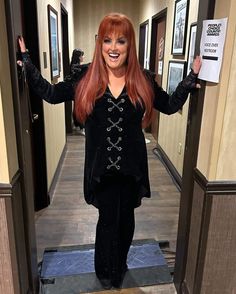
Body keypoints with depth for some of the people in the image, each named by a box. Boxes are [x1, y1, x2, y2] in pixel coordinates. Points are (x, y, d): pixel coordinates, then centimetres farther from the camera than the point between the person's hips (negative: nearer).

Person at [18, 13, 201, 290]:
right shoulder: (85, 76, -6)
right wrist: (25, 60, 1)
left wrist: (192, 77, 0)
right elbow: (51, 93, 4)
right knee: (108, 220, 11)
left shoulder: (143, 79, -4)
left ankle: (119, 266, 49)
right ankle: (106, 271, 42)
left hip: (131, 166, 2)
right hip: (101, 167, -1)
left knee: (125, 218, 19)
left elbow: (170, 105, 7)